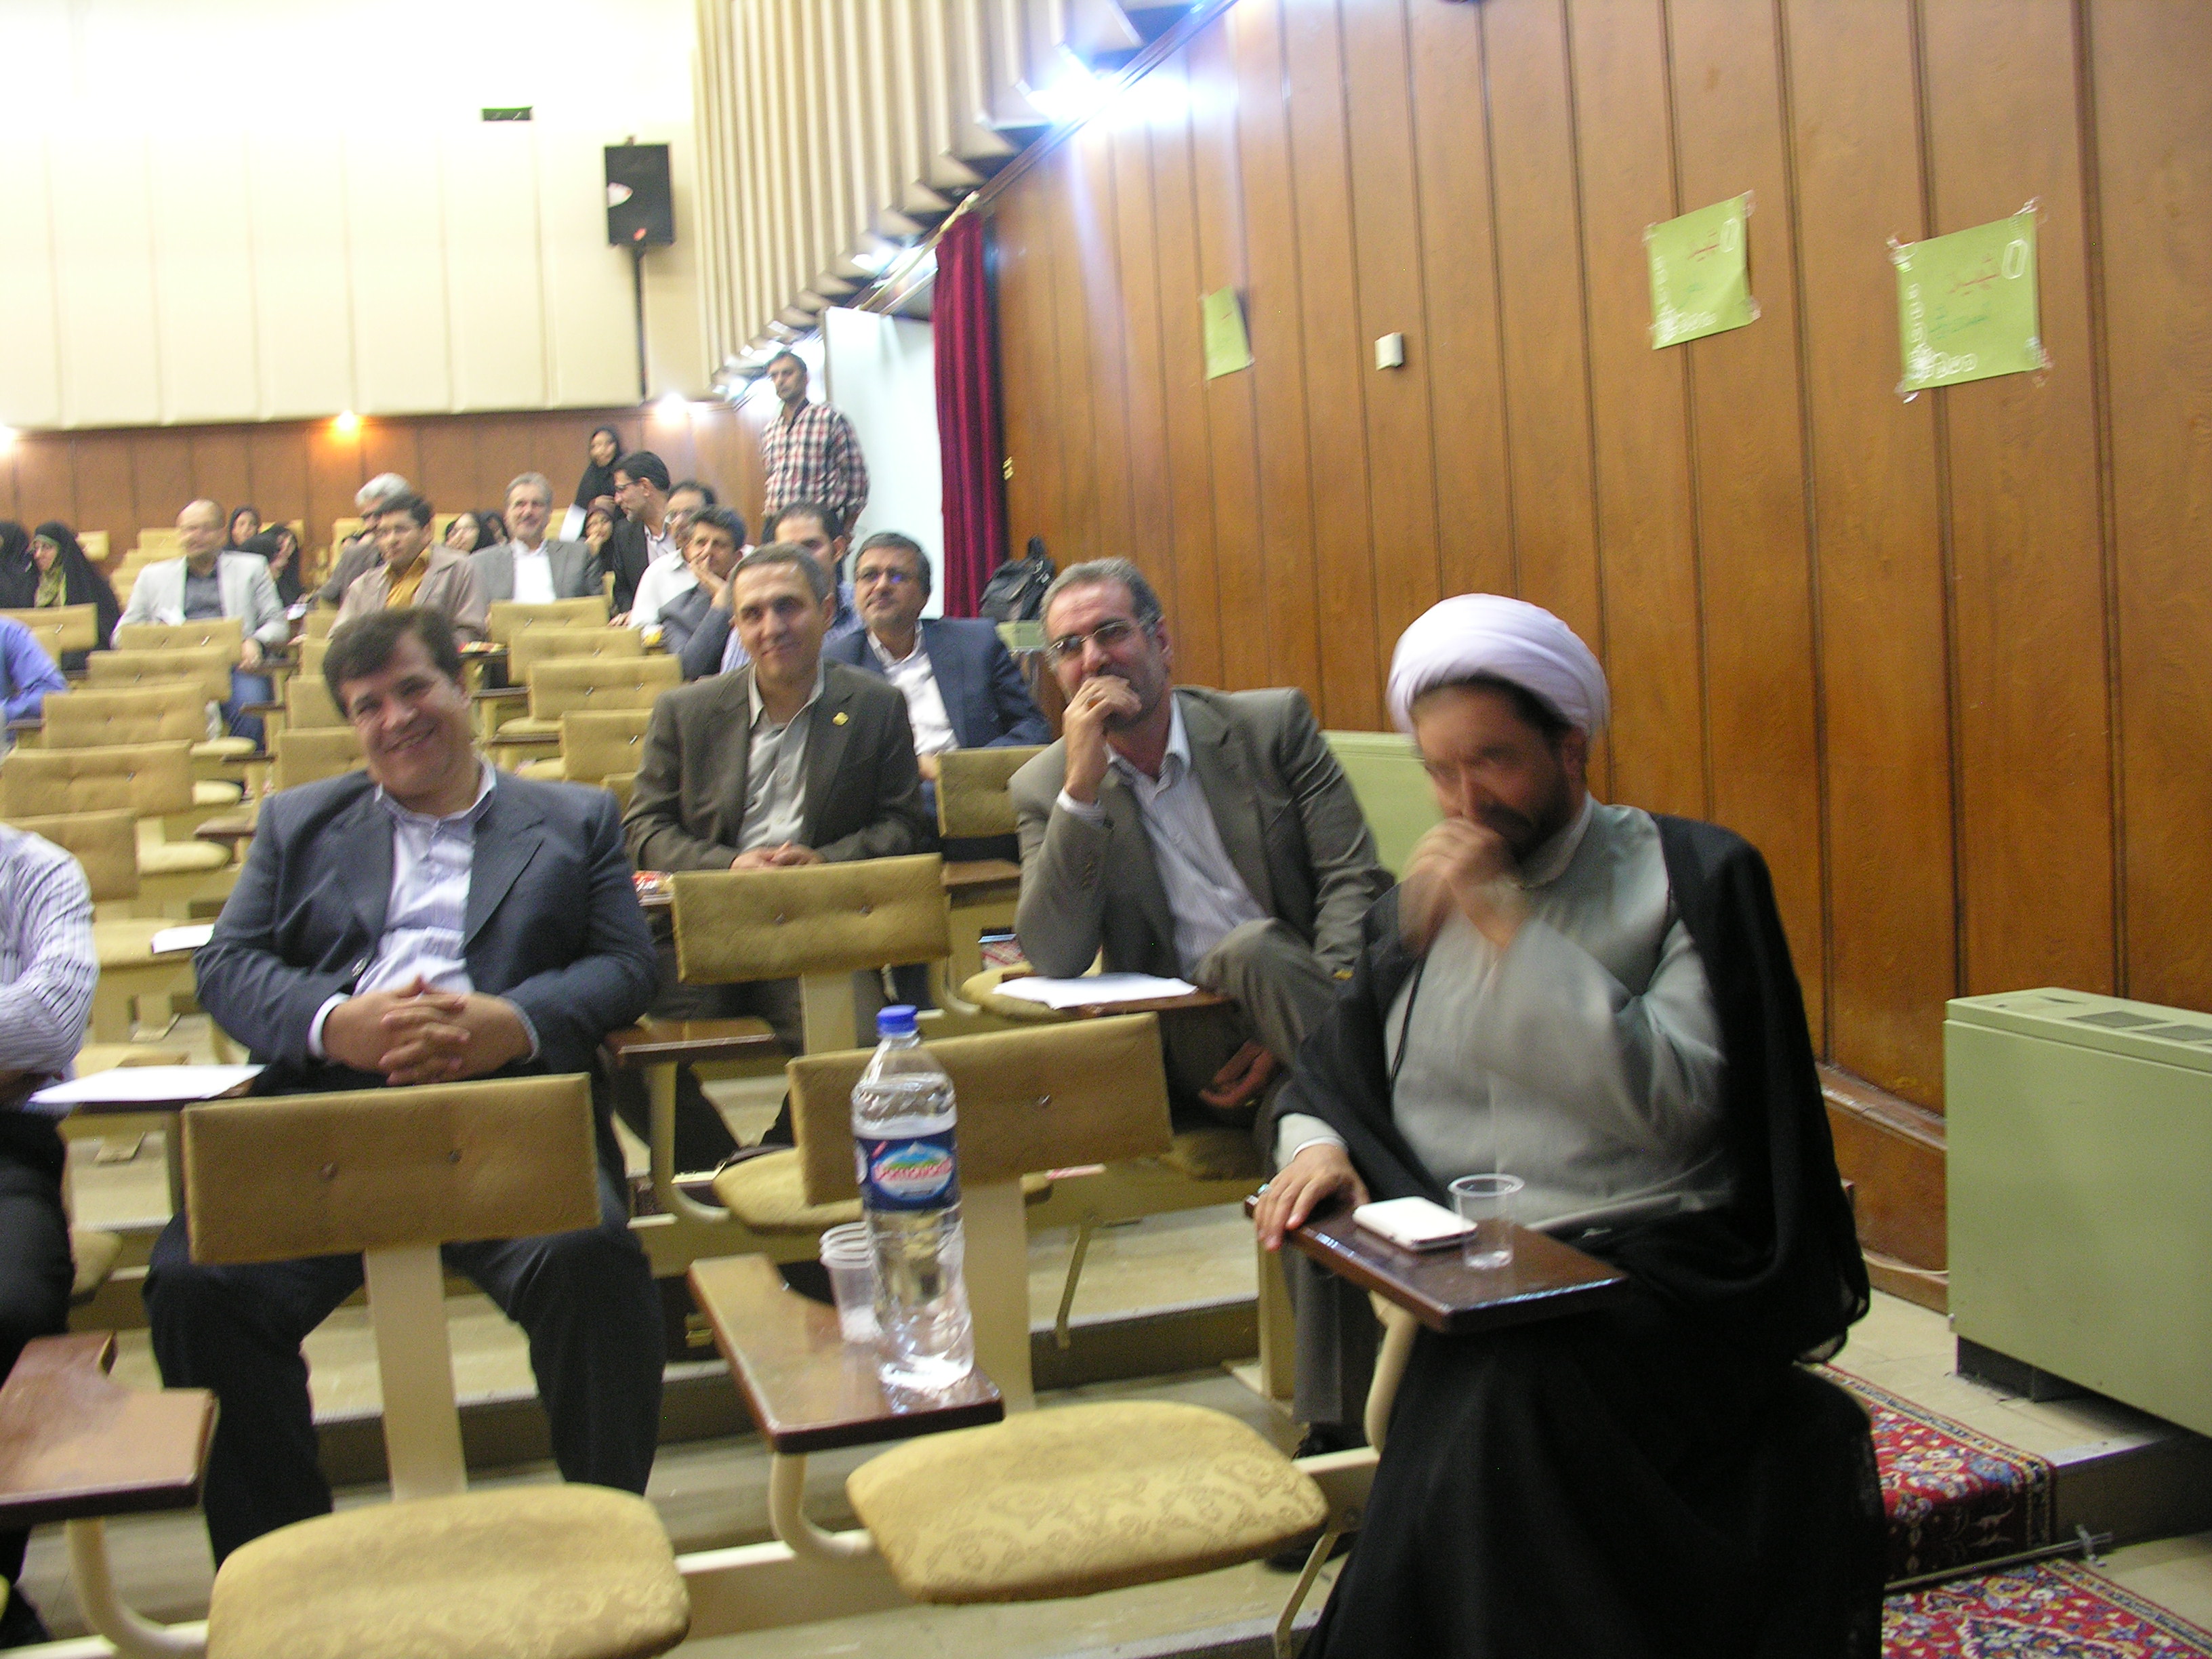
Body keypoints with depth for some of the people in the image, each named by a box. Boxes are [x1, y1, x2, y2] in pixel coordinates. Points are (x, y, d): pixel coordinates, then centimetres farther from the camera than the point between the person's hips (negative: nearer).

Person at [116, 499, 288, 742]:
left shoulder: (251, 568, 23)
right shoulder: (154, 576, 25)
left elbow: (278, 623, 16)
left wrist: (255, 643, -7)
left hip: (235, 666, 0)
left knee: (247, 710, -34)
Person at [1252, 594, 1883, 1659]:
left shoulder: (1688, 877, 4)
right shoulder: (1419, 908, 18)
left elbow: (1673, 1098, -11)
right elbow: (1329, 1075, 22)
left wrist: (1506, 927, -12)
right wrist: (1317, 1144, -2)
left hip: (1647, 1265, -3)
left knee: (1501, 1401, -33)